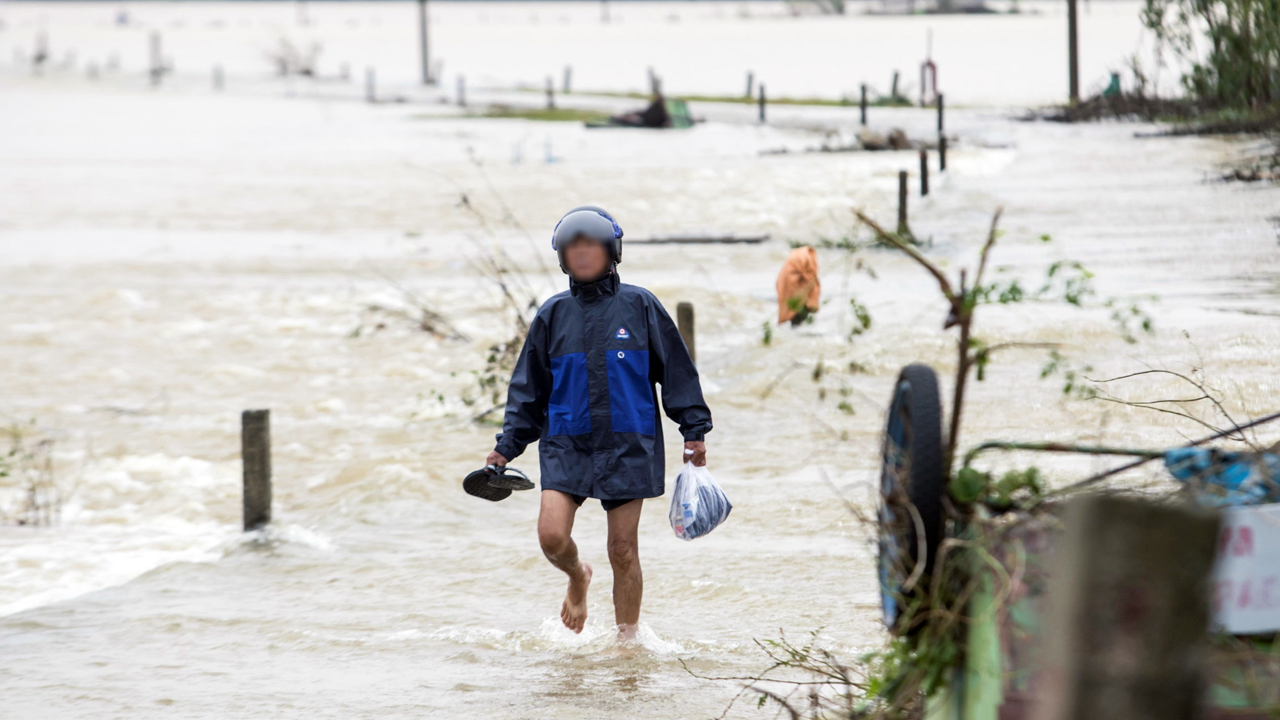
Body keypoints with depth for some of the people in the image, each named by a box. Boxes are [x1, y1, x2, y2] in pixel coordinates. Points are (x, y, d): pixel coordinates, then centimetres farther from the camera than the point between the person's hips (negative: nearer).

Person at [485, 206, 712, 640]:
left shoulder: (640, 306, 1)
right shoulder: (553, 314, 7)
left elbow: (676, 371, 6)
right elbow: (529, 388, 13)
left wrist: (695, 430, 2)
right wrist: (507, 446, 7)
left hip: (627, 446, -1)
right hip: (566, 445, 1)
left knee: (623, 551, 0)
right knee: (551, 535, -14)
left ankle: (627, 641, 13)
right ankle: (578, 579, 20)